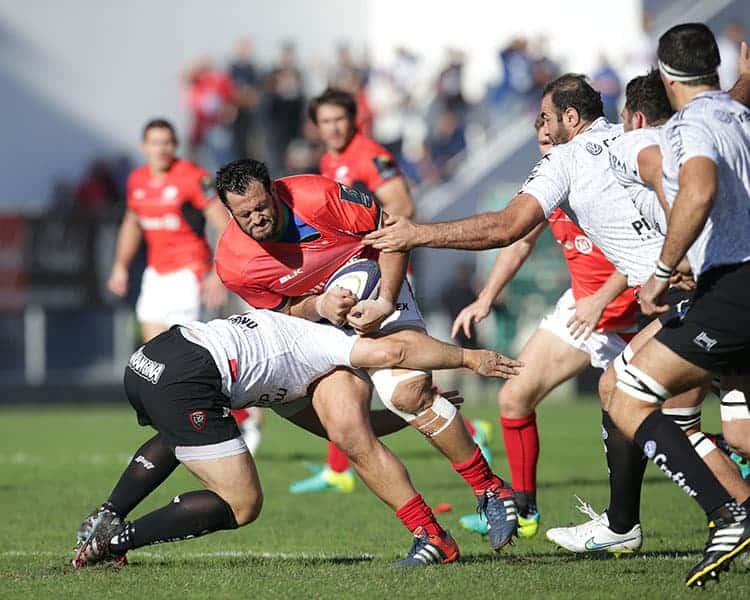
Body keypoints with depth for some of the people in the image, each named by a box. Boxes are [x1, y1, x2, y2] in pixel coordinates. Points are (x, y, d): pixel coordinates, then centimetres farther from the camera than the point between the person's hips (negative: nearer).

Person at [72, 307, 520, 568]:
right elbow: (391, 352, -6)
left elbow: (327, 424, 40)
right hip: (188, 377, -9)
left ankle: (105, 519, 25)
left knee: (176, 437, 42)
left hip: (145, 362, 9)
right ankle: (116, 540, -7)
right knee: (241, 505, -2)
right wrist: (468, 357, 5)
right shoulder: (321, 341, 12)